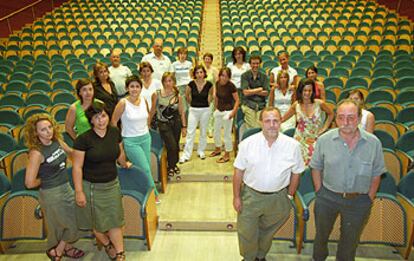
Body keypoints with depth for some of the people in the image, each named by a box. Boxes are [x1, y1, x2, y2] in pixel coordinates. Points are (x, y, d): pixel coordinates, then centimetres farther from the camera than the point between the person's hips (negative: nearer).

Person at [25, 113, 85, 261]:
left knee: (73, 220, 24)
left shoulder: (57, 141, -5)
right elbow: (30, 183, -25)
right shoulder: (36, 153, -25)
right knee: (73, 224, 5)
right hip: (52, 194, -7)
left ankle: (66, 247, 49)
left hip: (66, 188, 7)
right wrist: (45, 179, -8)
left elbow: (71, 152, 16)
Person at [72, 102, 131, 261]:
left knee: (114, 219, 9)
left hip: (112, 184, 3)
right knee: (96, 221, 15)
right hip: (91, 187, -3)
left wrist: (124, 164, 31)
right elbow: (77, 167, -15)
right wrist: (79, 192, -16)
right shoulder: (83, 139, -19)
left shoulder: (115, 132, -6)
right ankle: (107, 245, 42)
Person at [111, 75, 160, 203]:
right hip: (130, 141, -5)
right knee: (145, 169, -4)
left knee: (146, 167, 8)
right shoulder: (123, 103, -15)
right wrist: (119, 137, -4)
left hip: (146, 138, 5)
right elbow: (113, 122, -8)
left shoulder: (144, 100, -1)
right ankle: (154, 194, 14)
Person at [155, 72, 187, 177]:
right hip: (164, 124, -2)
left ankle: (174, 164, 38)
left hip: (176, 123, 2)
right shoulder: (157, 94, -7)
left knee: (176, 146, 10)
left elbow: (182, 112, 3)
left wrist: (184, 127, 3)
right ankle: (170, 167, 16)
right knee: (171, 146, -10)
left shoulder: (177, 96, -4)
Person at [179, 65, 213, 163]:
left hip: (205, 110, 1)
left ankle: (201, 151, 28)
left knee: (203, 132, 12)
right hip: (193, 110, 0)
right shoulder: (191, 84, -10)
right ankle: (186, 155, 4)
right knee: (190, 132, 0)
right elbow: (187, 95, 10)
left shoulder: (209, 84, -9)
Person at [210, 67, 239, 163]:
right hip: (219, 111, 7)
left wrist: (233, 112, -21)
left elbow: (237, 100, -14)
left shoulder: (231, 86, -17)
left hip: (227, 112, -7)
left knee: (227, 134, 2)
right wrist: (216, 107, 14)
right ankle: (218, 149, 42)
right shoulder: (217, 83, 0)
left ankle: (227, 155, 16)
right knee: (216, 131, 19)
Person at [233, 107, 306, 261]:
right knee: (247, 232, 14)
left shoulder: (293, 145, -10)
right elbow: (238, 172, -6)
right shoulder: (247, 143, -12)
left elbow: (296, 173, 1)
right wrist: (236, 197, -4)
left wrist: (290, 196, 2)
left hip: (278, 198, 1)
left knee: (268, 232, 23)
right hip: (250, 196, -1)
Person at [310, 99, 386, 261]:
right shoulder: (324, 140, -12)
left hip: (359, 201, 0)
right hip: (327, 197, 0)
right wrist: (320, 192, -2)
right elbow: (316, 168, -1)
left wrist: (369, 199, -1)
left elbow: (376, 175, -2)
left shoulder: (373, 143, -12)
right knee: (321, 234, 22)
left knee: (350, 240, 20)